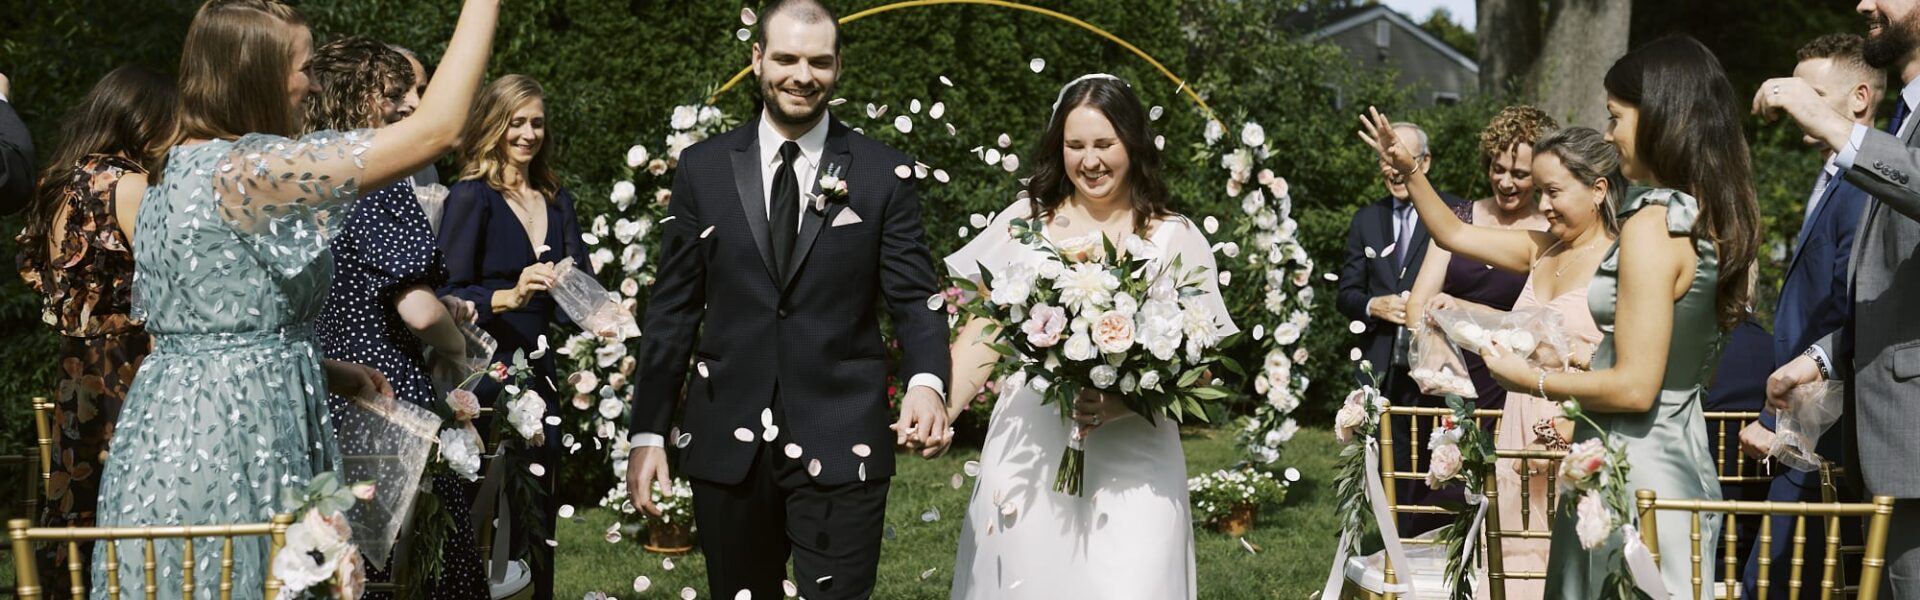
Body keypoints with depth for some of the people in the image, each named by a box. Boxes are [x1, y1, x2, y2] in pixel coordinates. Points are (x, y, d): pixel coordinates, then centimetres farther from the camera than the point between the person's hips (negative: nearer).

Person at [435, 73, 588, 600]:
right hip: (487, 378, -6)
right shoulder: (471, 196, -6)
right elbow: (449, 296, -12)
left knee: (540, 513, 10)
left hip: (539, 378, 6)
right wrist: (511, 296, -26)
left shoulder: (556, 201, 12)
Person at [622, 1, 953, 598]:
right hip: (727, 445, 2)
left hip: (841, 448, -2)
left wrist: (926, 381, -21)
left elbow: (914, 298, -1)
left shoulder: (883, 174, 1)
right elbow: (672, 310, 6)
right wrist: (649, 433, 2)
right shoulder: (703, 168, 5)